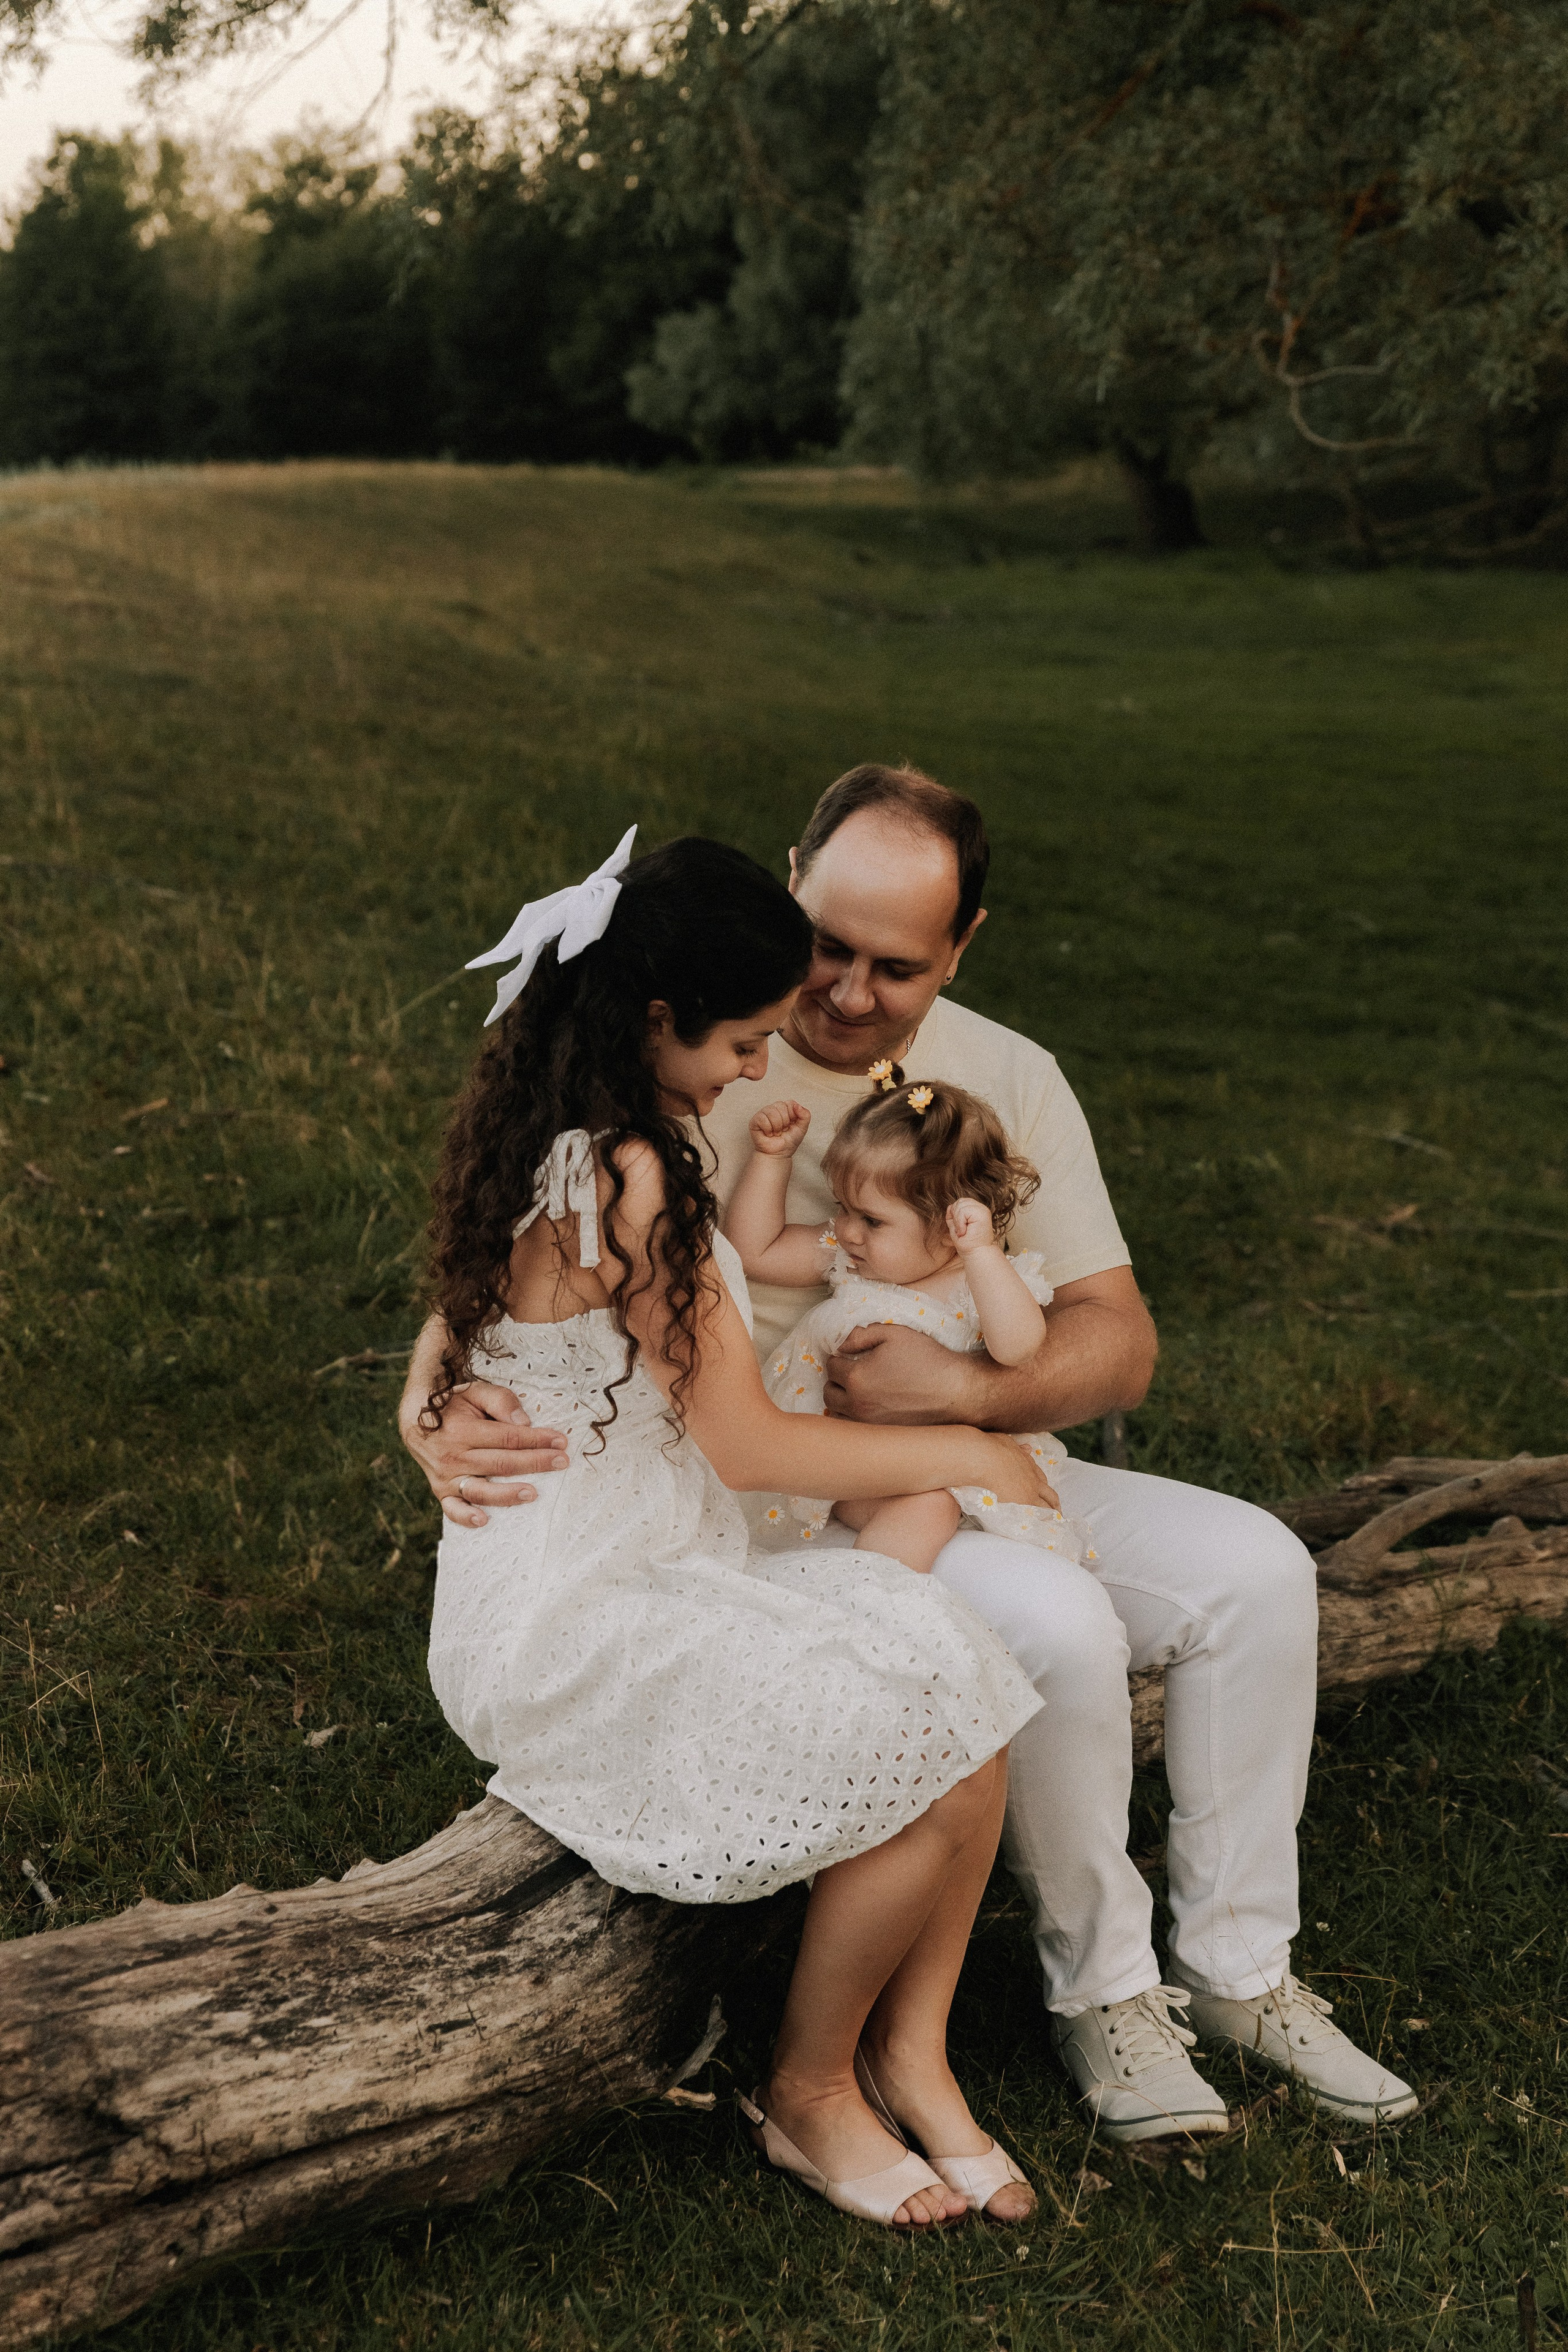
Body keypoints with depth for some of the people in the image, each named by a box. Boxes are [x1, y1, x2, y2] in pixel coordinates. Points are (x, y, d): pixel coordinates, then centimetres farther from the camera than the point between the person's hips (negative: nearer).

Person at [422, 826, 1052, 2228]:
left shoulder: (549, 1143, 9)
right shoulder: (626, 1182, -22)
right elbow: (748, 1445, -17)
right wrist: (968, 1455, -4)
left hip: (637, 1572, 10)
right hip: (573, 1625, -10)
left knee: (967, 1702, -6)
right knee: (932, 1757, -17)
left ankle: (910, 2053, 7)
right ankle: (808, 2098, 4)